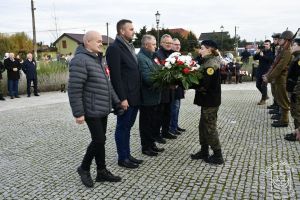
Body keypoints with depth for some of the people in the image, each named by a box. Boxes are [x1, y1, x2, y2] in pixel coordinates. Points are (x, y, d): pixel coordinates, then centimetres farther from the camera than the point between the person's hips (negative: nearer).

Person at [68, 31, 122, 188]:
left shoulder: (97, 60, 16)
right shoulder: (80, 60, -15)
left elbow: (107, 84, 21)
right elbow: (74, 89, -20)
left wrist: (116, 101, 17)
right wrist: (78, 113, -21)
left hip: (102, 109, 9)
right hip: (92, 111, -9)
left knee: (100, 140, 12)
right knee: (99, 140, -6)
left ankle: (101, 171, 22)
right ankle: (84, 168, 15)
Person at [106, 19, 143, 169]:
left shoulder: (129, 46, 15)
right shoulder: (114, 48, -13)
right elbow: (116, 76, -19)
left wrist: (137, 94, 12)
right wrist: (122, 98, -21)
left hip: (134, 96, 8)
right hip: (125, 97, -8)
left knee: (127, 126, 16)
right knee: (122, 127, 4)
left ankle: (127, 155, 27)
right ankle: (122, 158, 16)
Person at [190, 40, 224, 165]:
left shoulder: (211, 64, -18)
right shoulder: (208, 62, 12)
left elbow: (204, 84, -25)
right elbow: (202, 79, 10)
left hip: (211, 101, -9)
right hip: (207, 100, 9)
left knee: (210, 127, 0)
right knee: (203, 126, 17)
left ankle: (218, 156, 11)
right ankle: (204, 151, 29)